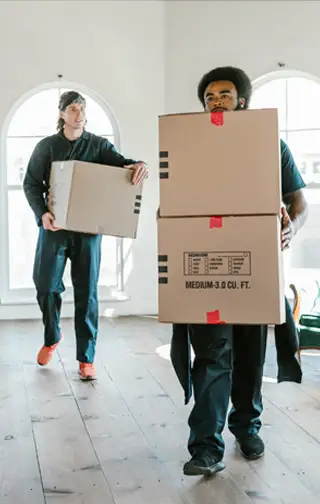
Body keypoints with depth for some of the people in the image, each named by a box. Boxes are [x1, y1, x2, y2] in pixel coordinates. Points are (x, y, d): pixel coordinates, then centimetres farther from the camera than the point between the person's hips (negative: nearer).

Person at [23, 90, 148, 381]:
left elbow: (119, 162, -9)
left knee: (86, 292, 0)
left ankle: (86, 358, 8)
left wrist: (136, 165, -34)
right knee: (46, 286, 3)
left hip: (88, 227, 0)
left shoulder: (98, 145, 7)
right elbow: (31, 183, 3)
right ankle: (52, 338, 32)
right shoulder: (47, 146, 6)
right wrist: (42, 213, -14)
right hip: (54, 225, 1)